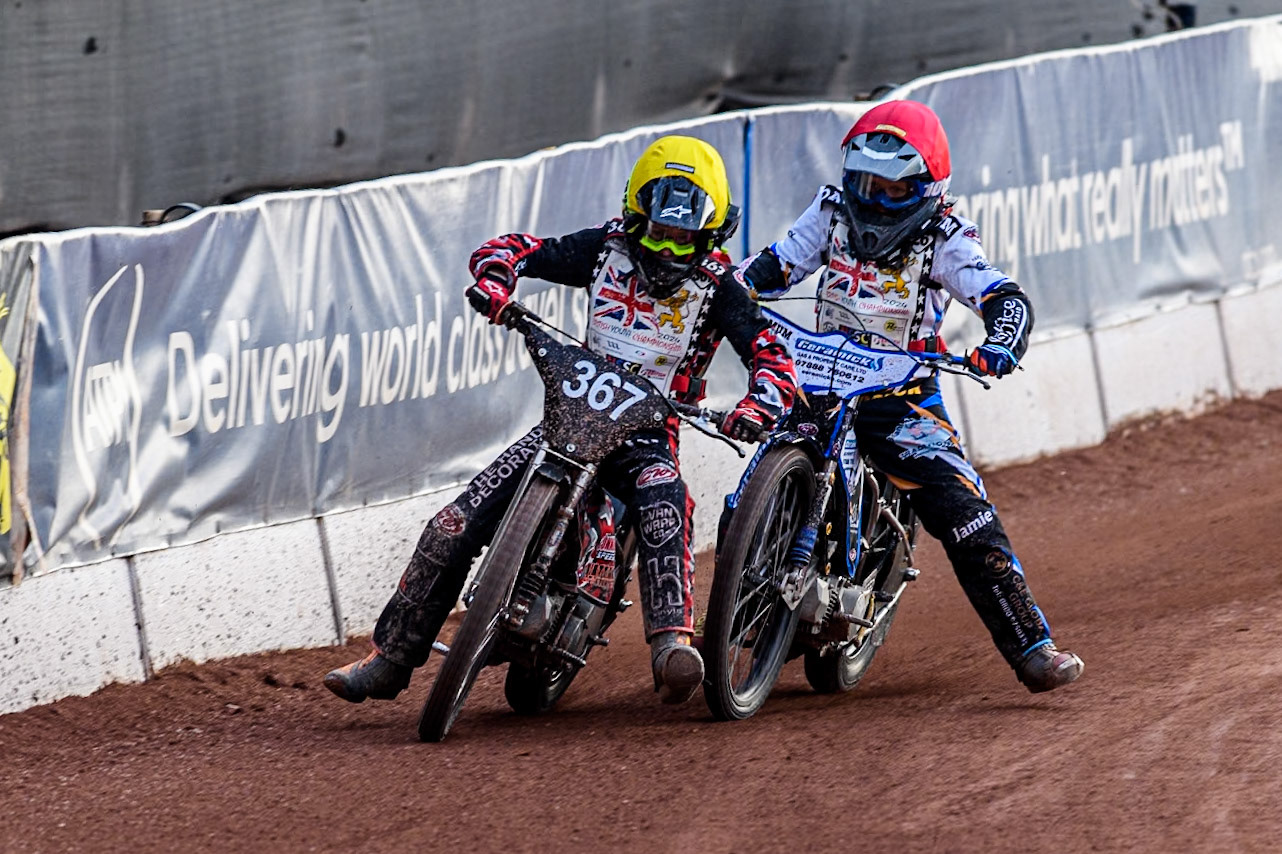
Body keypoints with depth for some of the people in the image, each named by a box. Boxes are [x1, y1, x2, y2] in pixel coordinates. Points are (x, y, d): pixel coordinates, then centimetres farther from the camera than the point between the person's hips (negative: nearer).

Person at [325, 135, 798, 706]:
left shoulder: (716, 285, -3)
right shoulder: (608, 248, 3)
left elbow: (771, 354, -11)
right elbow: (511, 250, 4)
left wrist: (758, 407, -33)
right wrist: (494, 281, -20)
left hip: (646, 431, -3)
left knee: (663, 503, -40)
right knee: (457, 525, -8)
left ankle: (672, 646, -48)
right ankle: (389, 660, 5)